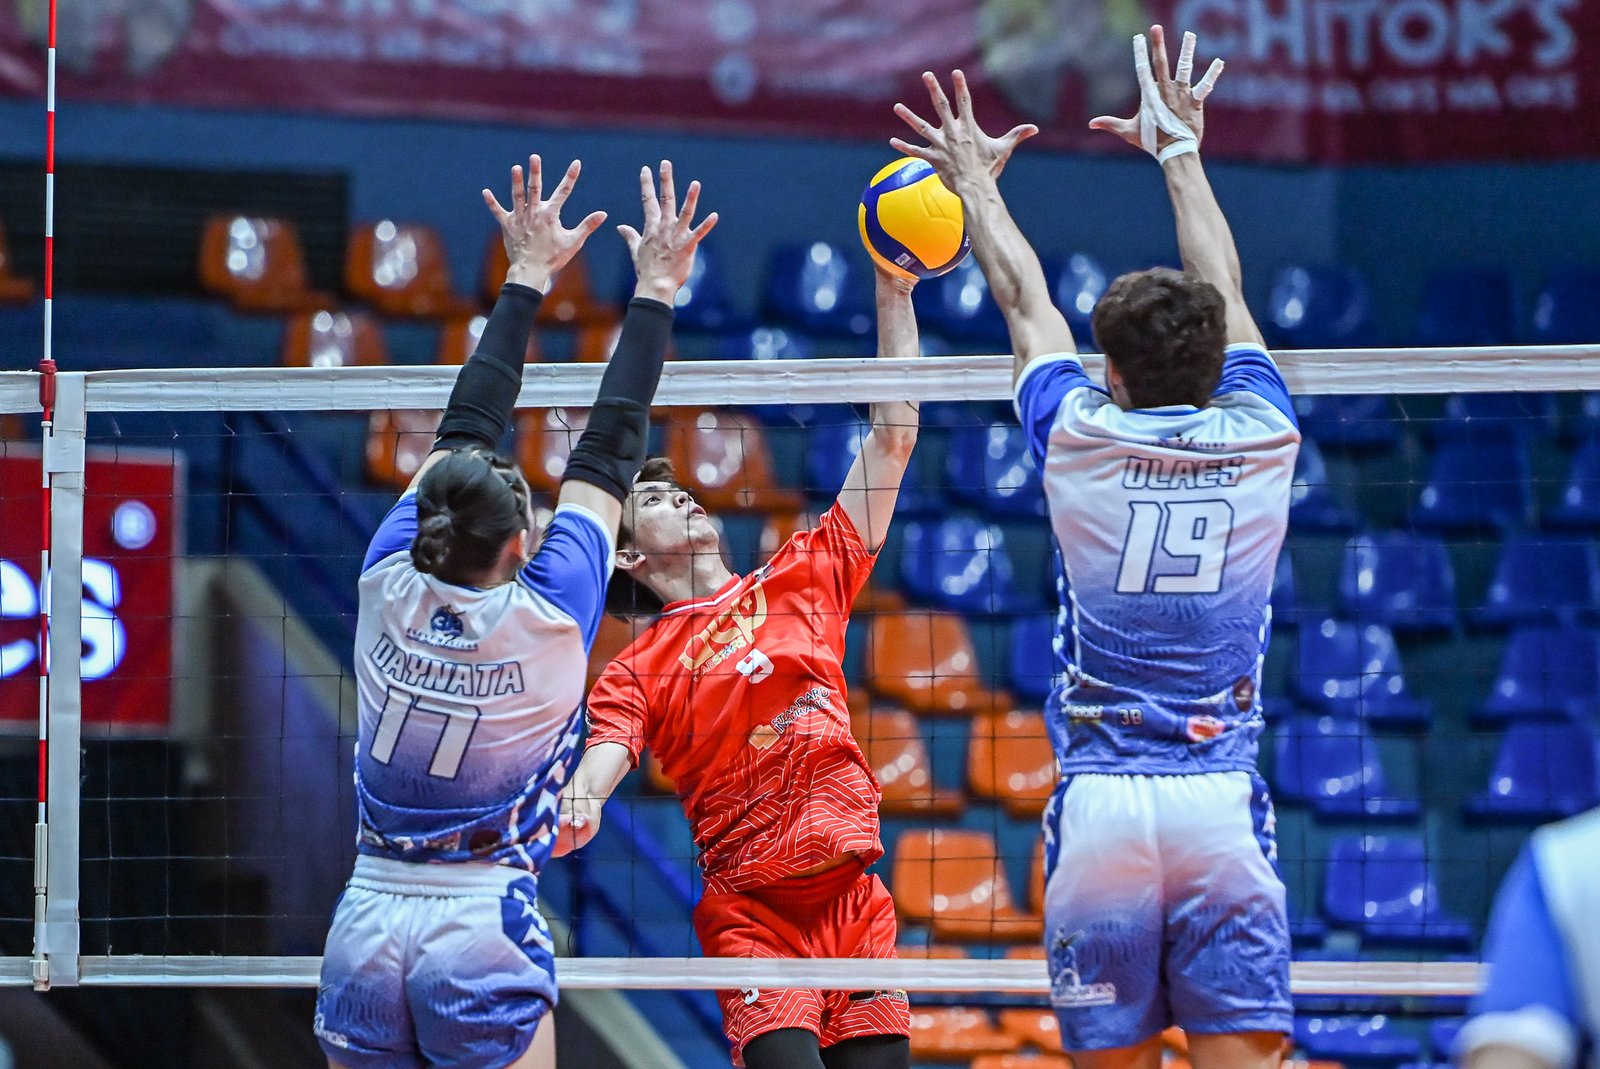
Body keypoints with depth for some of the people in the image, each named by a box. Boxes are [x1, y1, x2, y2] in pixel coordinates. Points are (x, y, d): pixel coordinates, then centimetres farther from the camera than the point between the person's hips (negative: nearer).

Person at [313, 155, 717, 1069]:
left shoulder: (391, 586, -1)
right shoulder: (546, 616, -9)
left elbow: (465, 431, 10)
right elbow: (609, 454, 0)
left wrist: (529, 276, 19)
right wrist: (655, 293, 8)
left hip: (365, 932, 4)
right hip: (485, 937, -4)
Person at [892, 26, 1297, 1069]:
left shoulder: (1083, 441, 0)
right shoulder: (1260, 439, 3)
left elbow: (1026, 300, 19)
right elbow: (1224, 291, 20)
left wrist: (976, 180, 35)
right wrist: (1181, 151, 35)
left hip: (1101, 802, 0)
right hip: (1222, 802, 0)